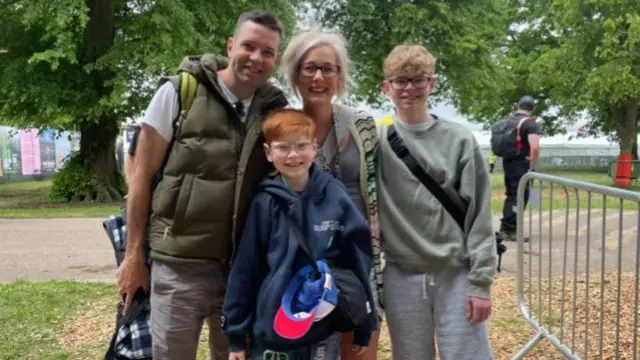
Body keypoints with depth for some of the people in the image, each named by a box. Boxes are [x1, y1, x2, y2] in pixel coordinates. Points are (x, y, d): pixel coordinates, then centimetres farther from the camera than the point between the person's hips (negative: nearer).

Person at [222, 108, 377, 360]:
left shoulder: (335, 196, -6)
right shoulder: (264, 204, -6)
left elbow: (359, 260, 0)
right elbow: (245, 270, -1)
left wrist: (364, 326, 3)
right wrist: (236, 333, 1)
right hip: (272, 327, 0)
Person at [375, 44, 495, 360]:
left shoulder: (459, 139, -1)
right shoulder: (376, 140, 0)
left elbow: (479, 215, -1)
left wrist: (481, 281, -5)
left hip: (457, 275, 0)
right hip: (402, 277, 1)